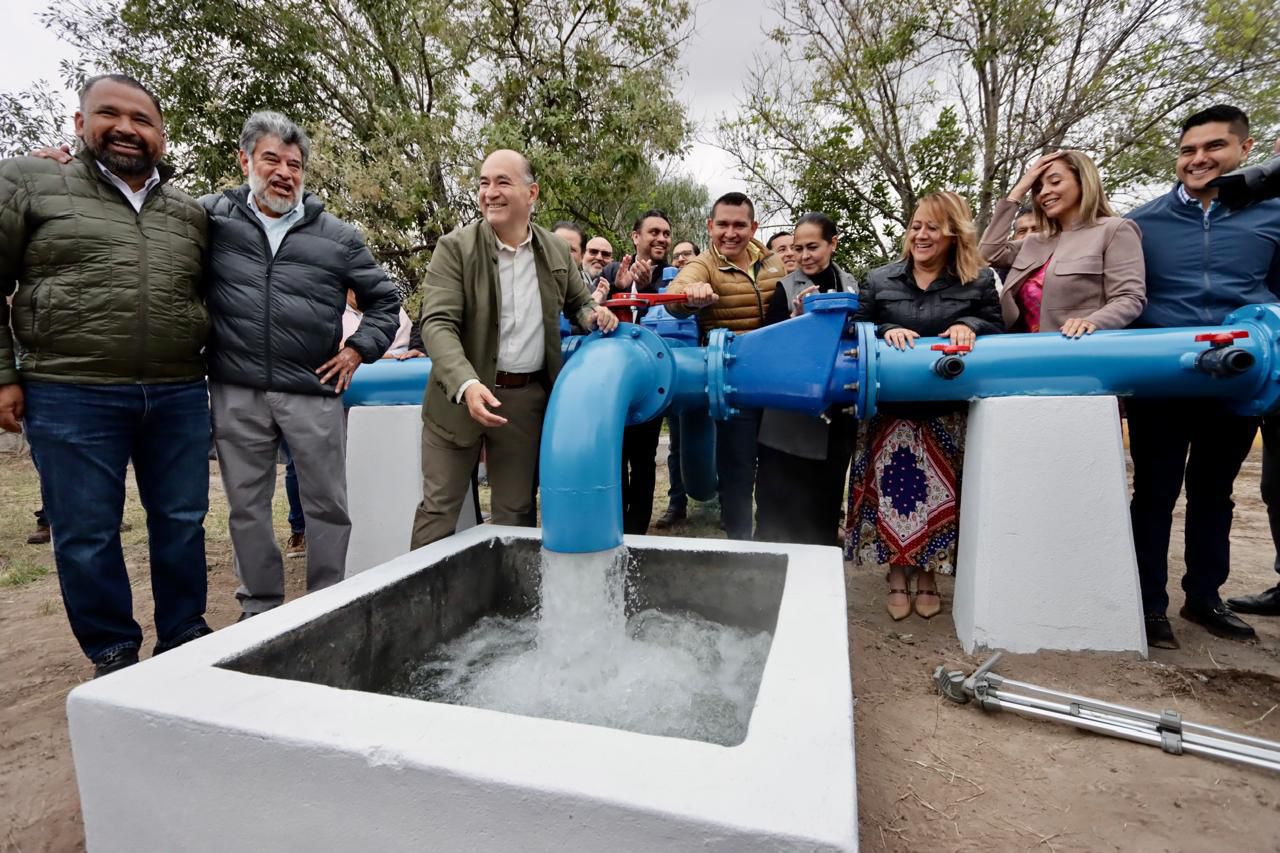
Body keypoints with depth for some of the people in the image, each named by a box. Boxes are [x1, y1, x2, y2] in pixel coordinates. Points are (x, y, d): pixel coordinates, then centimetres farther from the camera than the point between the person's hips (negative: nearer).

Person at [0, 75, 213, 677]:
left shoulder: (192, 214, 11)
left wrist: (209, 367, 8)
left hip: (178, 397, 3)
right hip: (71, 396, -2)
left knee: (182, 521, 10)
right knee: (86, 533, 6)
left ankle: (183, 636, 26)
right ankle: (113, 655, 22)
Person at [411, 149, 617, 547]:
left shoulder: (556, 250, 5)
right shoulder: (455, 248, -7)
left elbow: (578, 302, 21)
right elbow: (438, 324, -16)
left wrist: (594, 314, -5)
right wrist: (467, 384, -33)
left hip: (527, 399, 3)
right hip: (462, 395, -2)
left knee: (516, 511, 13)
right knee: (439, 506, 5)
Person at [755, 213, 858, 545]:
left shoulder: (853, 287, 8)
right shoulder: (785, 288, -4)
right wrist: (797, 316, -21)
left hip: (836, 414, 4)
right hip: (789, 417, -3)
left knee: (826, 499, 14)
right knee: (780, 506, 0)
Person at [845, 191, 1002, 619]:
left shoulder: (979, 281, 7)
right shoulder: (878, 280, 7)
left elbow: (997, 330, 5)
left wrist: (969, 326, -15)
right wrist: (885, 331, -17)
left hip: (948, 410, 0)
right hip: (891, 408, 0)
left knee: (938, 490, 5)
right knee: (893, 486, 2)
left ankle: (928, 577, 24)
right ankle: (897, 575, 19)